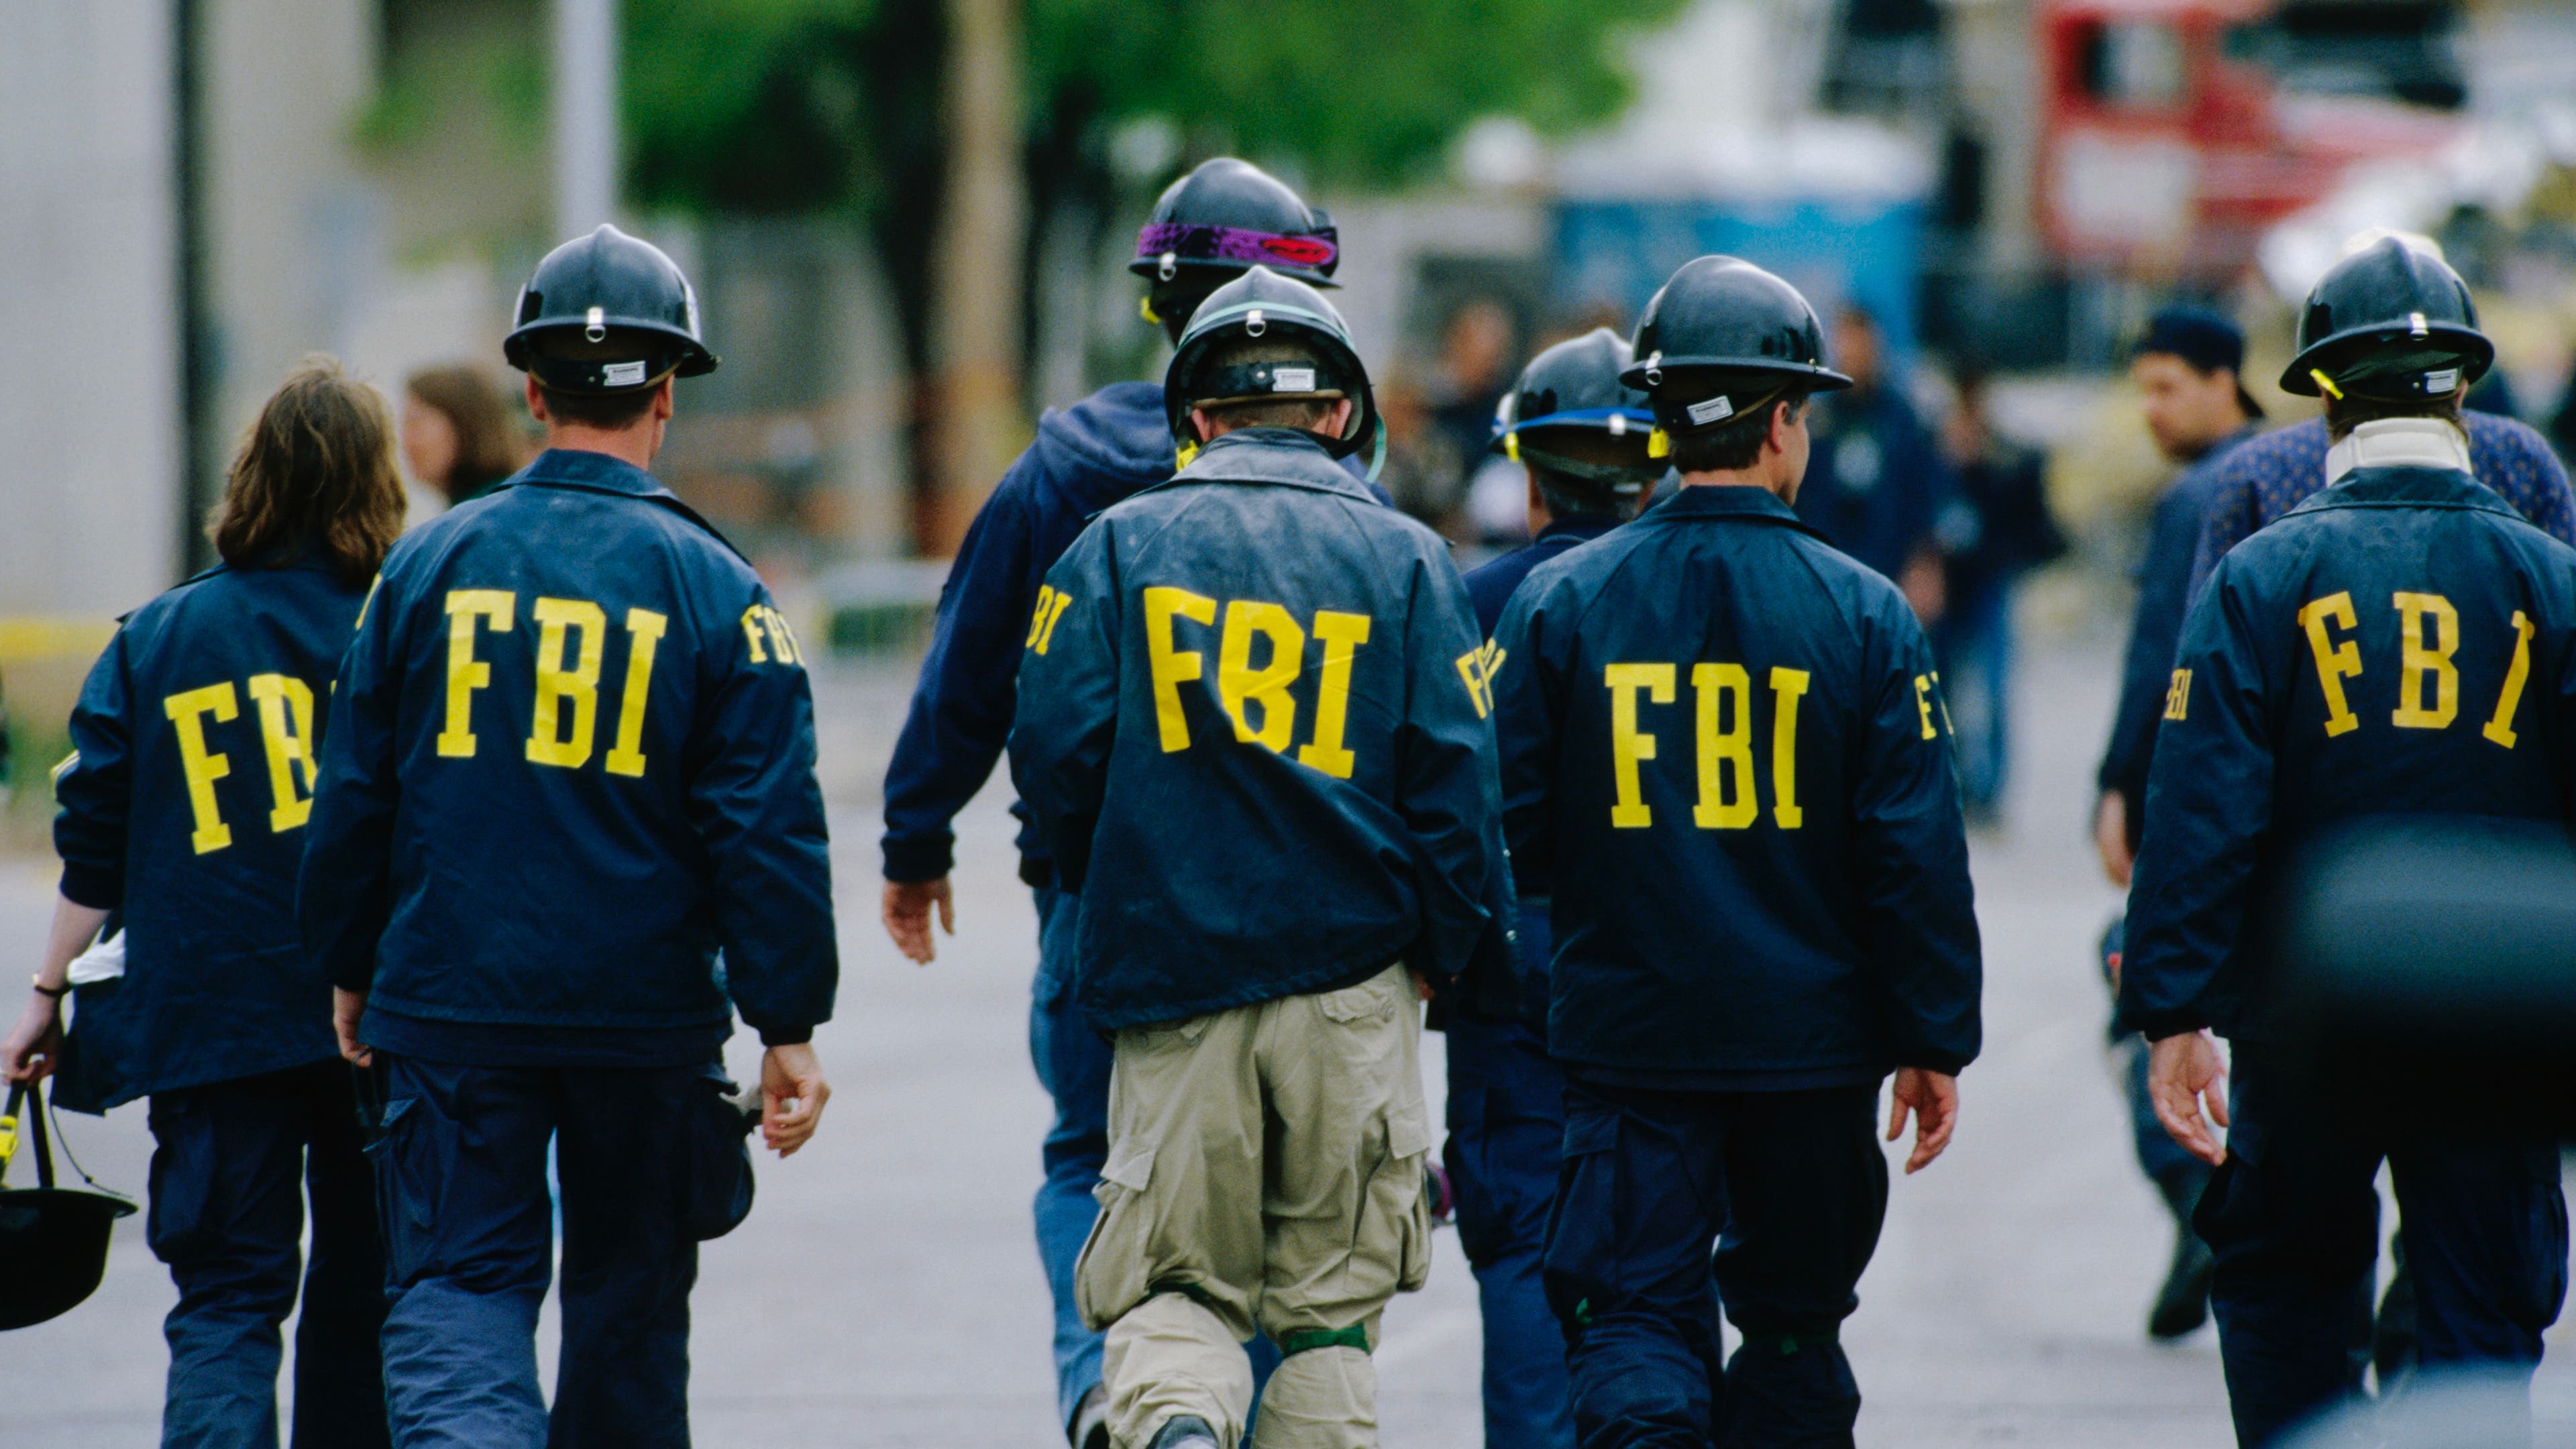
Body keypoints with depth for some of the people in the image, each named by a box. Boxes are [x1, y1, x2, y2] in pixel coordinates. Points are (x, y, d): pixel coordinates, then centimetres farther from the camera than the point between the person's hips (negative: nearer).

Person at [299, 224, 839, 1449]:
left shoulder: (430, 564, 0)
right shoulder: (713, 588, -5)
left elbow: (354, 795, 6)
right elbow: (769, 831, -7)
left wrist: (349, 971, 18)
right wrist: (789, 1028, -1)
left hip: (451, 1014, 0)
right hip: (646, 1019, 0)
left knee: (453, 1289, 0)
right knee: (628, 1301, 15)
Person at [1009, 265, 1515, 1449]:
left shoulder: (1120, 544, 2)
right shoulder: (1404, 559, 3)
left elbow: (1054, 759, -3)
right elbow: (1454, 785, -1)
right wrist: (1461, 954, 11)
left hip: (1169, 971, 0)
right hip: (1353, 981, 0)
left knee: (1178, 1282, 5)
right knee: (1327, 1302, 11)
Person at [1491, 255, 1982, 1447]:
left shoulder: (1559, 601, -4)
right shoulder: (1862, 613, -5)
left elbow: (1502, 824, 0)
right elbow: (1918, 851, -5)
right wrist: (1934, 1042, 4)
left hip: (1629, 1035, 0)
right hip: (1812, 1038, 0)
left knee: (1635, 1316, 0)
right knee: (1794, 1319, 15)